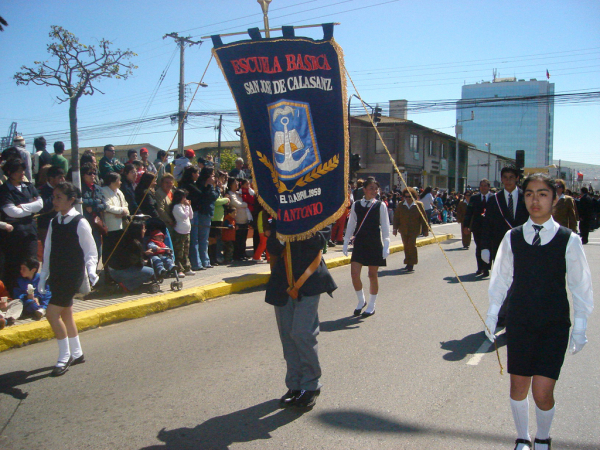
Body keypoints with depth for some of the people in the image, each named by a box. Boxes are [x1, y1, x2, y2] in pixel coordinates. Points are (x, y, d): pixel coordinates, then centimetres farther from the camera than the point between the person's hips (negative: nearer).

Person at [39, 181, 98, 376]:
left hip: (73, 275, -7)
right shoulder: (54, 223, 7)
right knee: (65, 314, 13)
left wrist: (91, 271, -25)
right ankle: (76, 353, 29)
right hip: (56, 275, 7)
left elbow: (91, 252, -9)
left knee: (52, 313, -11)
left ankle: (64, 357, 4)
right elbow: (48, 252, 12)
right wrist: (43, 277, 14)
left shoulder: (80, 223, -12)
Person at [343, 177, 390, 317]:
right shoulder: (356, 205, 4)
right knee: (354, 274, -4)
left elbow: (385, 227, -1)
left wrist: (386, 246, -8)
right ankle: (361, 301, 20)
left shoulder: (380, 206, -1)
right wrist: (346, 242, 7)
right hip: (359, 243, 2)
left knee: (372, 275, 5)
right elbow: (351, 225, 9)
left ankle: (371, 306, 20)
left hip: (375, 244, -2)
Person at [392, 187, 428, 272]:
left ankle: (411, 263, -6)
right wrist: (395, 228, 3)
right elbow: (396, 217, 9)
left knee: (411, 244, -15)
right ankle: (408, 263, 19)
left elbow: (423, 218, 2)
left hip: (414, 229, -3)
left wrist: (425, 230, 2)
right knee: (406, 246, 6)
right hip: (403, 230, 3)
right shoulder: (400, 205, 6)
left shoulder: (419, 205, -1)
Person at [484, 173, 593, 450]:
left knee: (542, 392, -5)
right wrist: (492, 313, 10)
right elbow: (501, 277, 8)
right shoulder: (512, 238, 0)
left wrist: (580, 327, 1)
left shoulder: (569, 240, -6)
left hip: (554, 325, -2)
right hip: (519, 322, 2)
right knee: (518, 386, 10)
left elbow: (580, 285, 0)